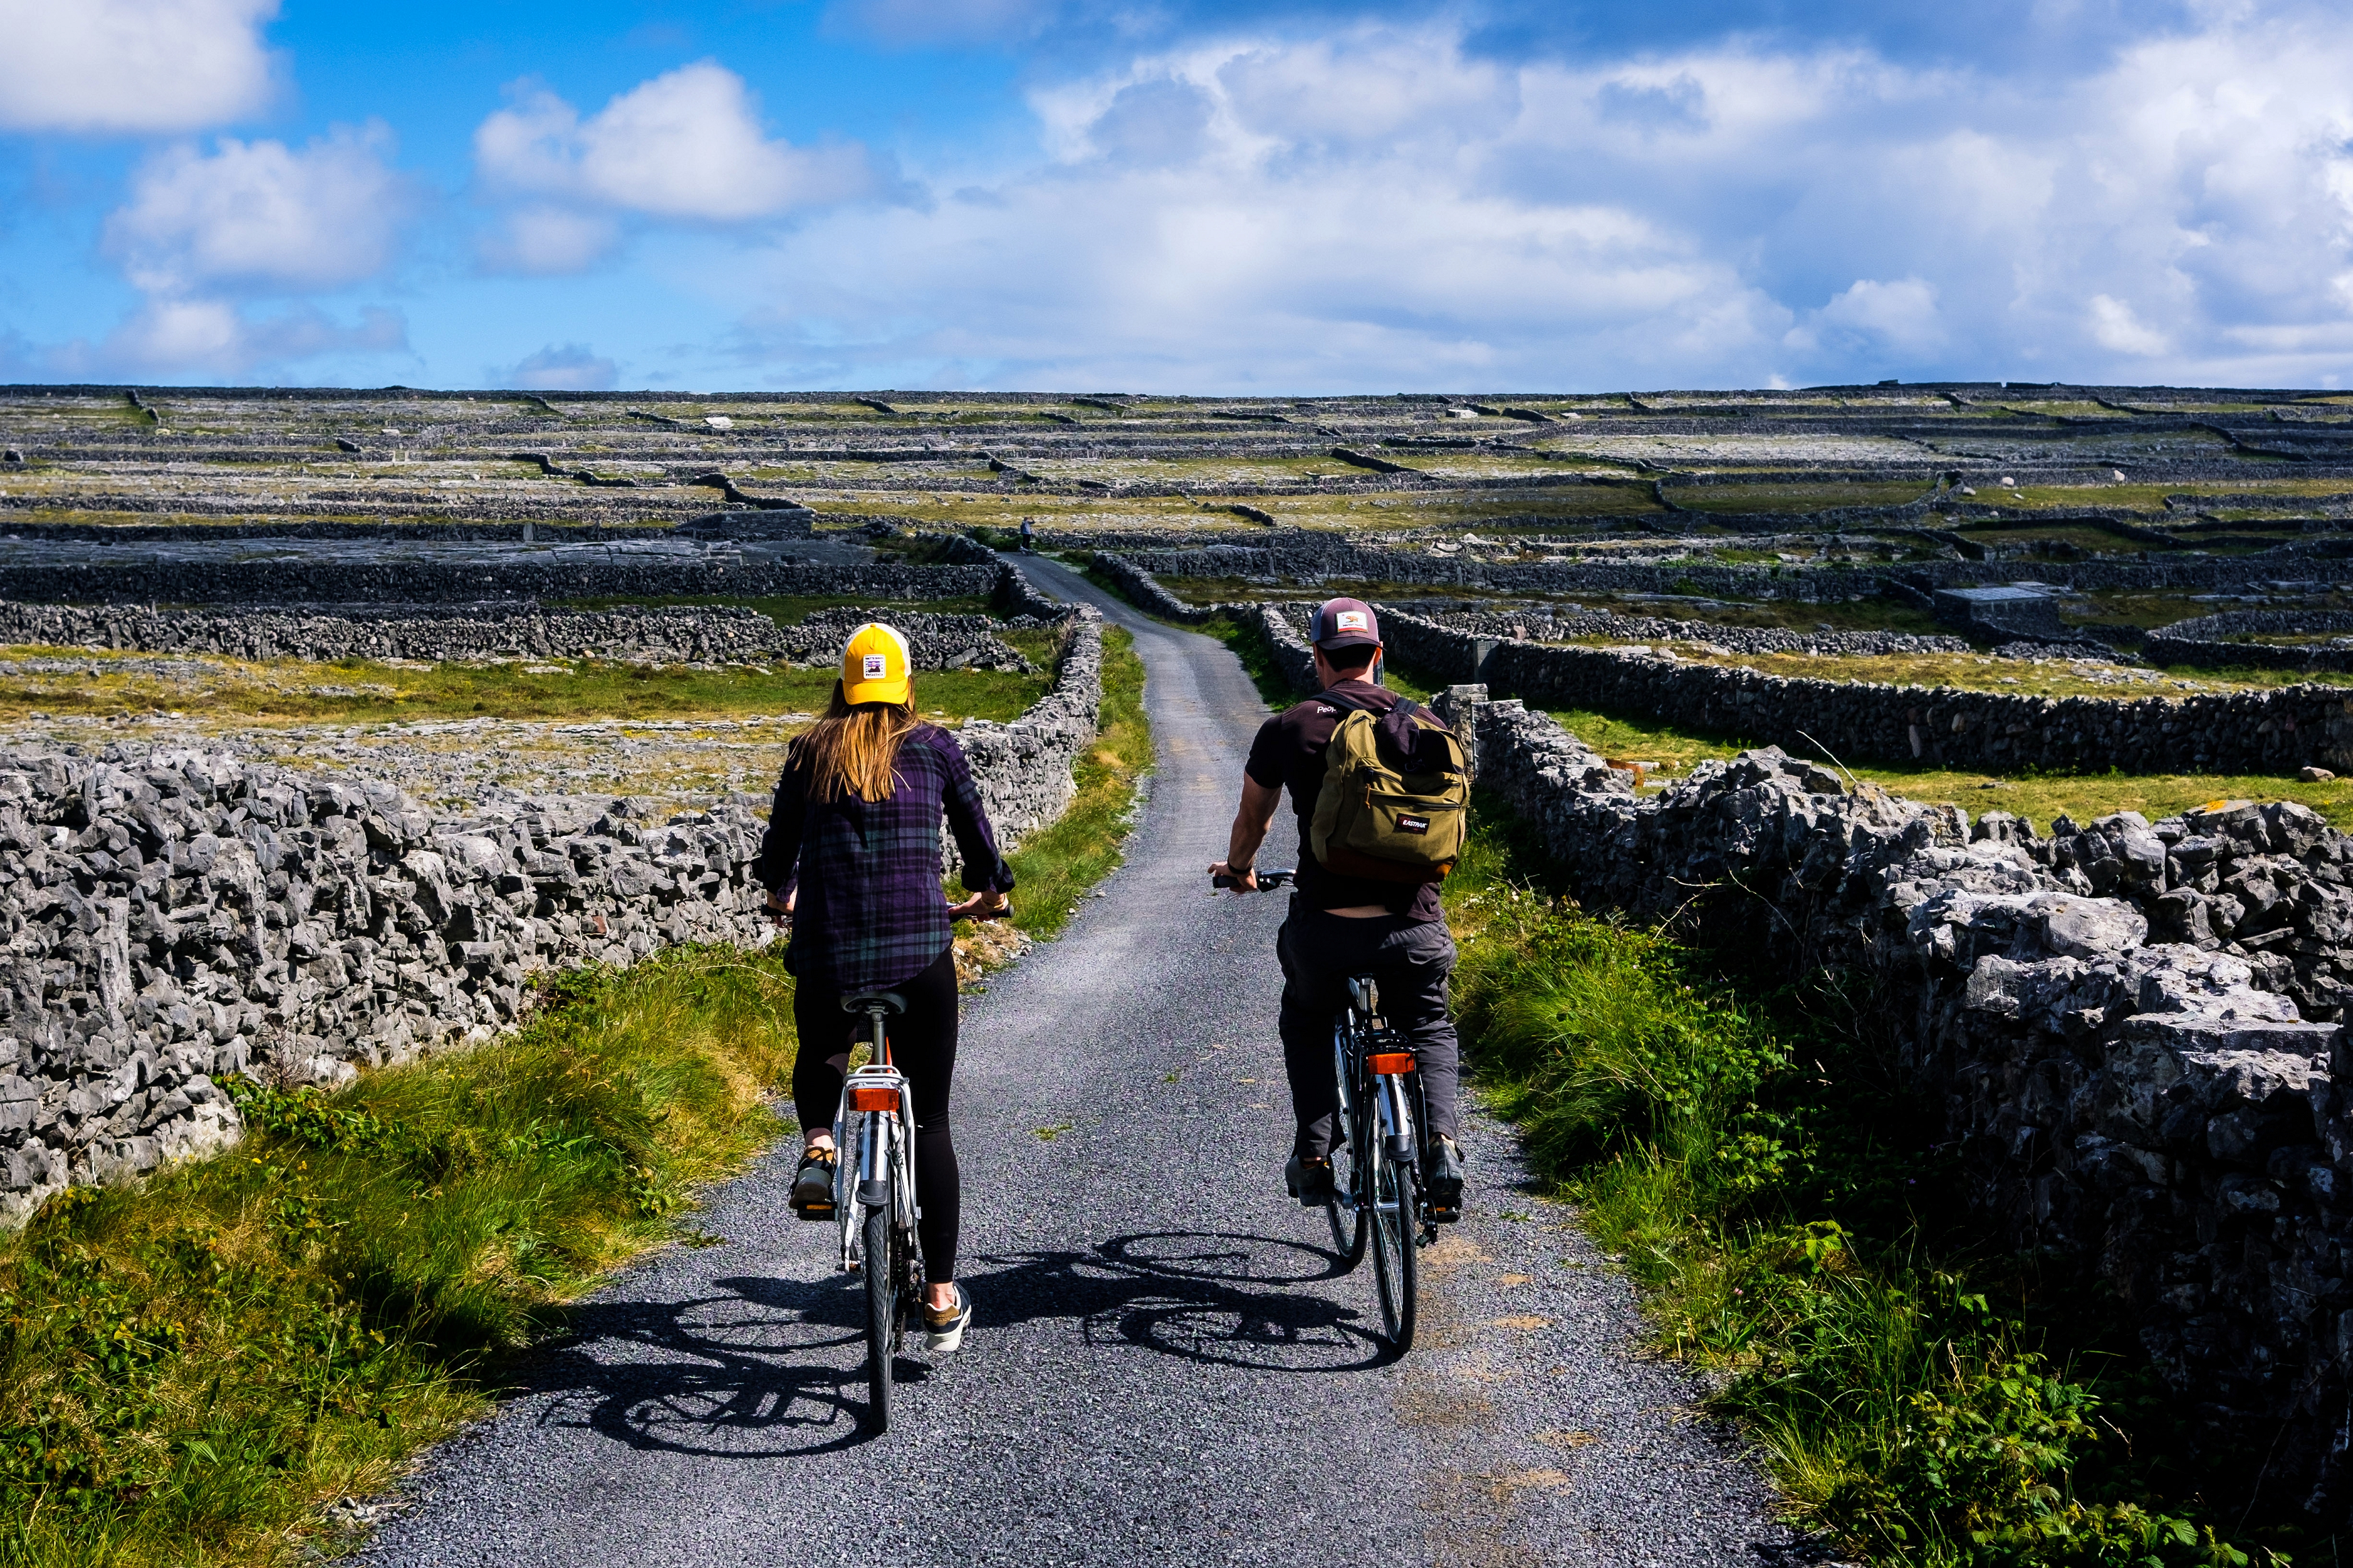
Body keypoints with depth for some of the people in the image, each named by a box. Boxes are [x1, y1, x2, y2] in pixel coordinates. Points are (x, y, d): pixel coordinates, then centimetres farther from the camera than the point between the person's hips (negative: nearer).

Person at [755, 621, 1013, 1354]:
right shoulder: (934, 747, 6)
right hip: (921, 949, -1)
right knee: (929, 1119, 8)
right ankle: (941, 1299, 9)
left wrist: (780, 896, 40)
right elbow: (977, 833, 17)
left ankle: (817, 1148, 0)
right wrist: (989, 892, 38)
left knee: (819, 1059, 32)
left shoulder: (809, 751, 9)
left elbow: (777, 847, 17)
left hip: (826, 950, 1)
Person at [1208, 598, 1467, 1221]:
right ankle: (1442, 1145, 3)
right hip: (1413, 924, 1)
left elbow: (1252, 821, 20)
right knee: (1429, 1028, 27)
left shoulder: (1287, 729, 4)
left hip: (1324, 926, -1)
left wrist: (1238, 869, 43)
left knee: (1306, 1021, 30)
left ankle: (1313, 1152, 17)